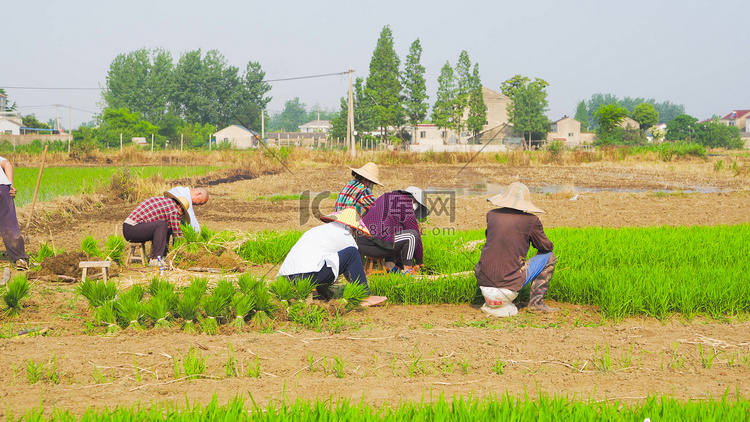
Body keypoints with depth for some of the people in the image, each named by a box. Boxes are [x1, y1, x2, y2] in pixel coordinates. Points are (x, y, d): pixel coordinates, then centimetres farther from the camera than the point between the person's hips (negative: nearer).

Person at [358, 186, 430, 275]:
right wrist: (419, 261, 16)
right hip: (374, 246, -9)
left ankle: (390, 266, 21)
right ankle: (407, 270, -1)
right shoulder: (406, 206, 0)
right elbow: (416, 235, 3)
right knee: (412, 235, -2)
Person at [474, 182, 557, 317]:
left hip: (484, 283, 4)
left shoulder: (491, 215, 8)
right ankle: (535, 302, 8)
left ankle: (490, 302, 22)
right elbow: (546, 247, 12)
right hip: (509, 285, -4)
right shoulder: (531, 220, -2)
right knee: (549, 257, 15)